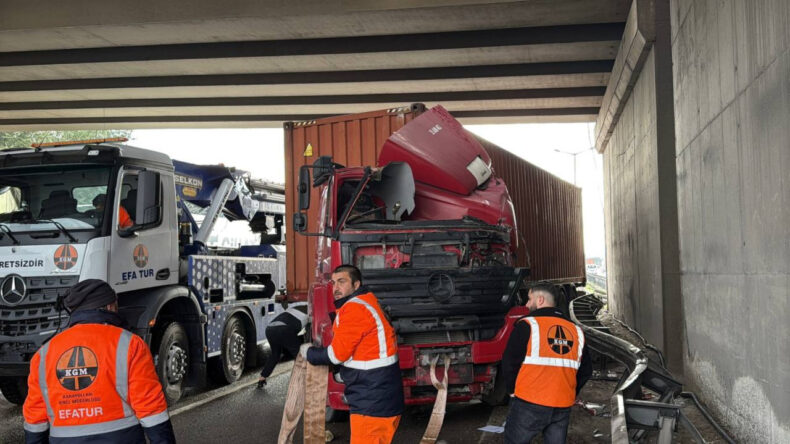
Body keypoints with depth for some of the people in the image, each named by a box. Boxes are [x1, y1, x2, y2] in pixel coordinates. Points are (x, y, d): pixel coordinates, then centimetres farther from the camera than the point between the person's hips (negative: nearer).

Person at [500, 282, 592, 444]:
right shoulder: (576, 331, 9)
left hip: (529, 405, -5)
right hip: (563, 407, 5)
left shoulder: (527, 325, -7)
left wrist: (512, 390, 5)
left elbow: (509, 363, -9)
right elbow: (586, 370, 14)